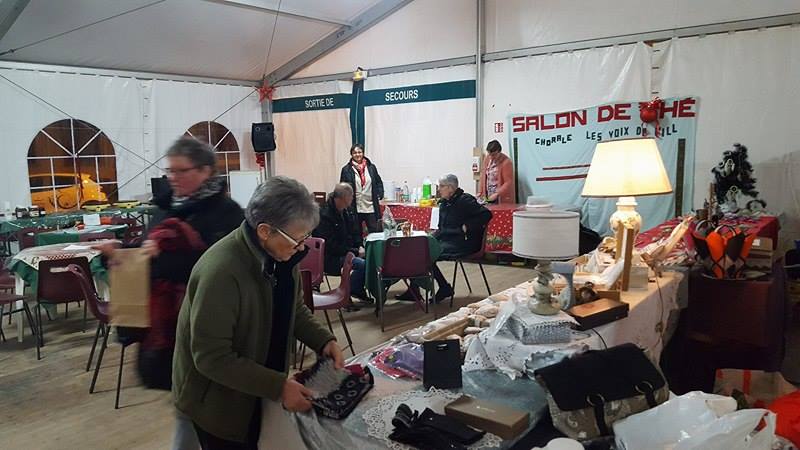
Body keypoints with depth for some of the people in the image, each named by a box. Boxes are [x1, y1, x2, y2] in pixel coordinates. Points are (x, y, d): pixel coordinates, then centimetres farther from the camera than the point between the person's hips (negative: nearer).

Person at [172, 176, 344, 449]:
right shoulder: (220, 272, -33)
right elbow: (212, 358, -29)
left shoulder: (281, 254, -10)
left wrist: (324, 341, -10)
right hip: (216, 401, -7)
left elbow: (293, 308, 6)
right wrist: (278, 386, -29)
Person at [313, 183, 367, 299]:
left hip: (348, 252, 9)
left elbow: (355, 233, 21)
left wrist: (360, 247, -1)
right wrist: (356, 252, -19)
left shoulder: (347, 212, 9)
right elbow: (331, 246, -19)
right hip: (331, 259, -9)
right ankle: (348, 293, -7)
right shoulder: (324, 215, -18)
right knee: (362, 264, -28)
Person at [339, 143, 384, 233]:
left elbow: (379, 183, 15)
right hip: (355, 209, -1)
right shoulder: (346, 169, -1)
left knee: (376, 233, 3)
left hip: (371, 208, 2)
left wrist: (379, 195, 1)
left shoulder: (371, 167, 7)